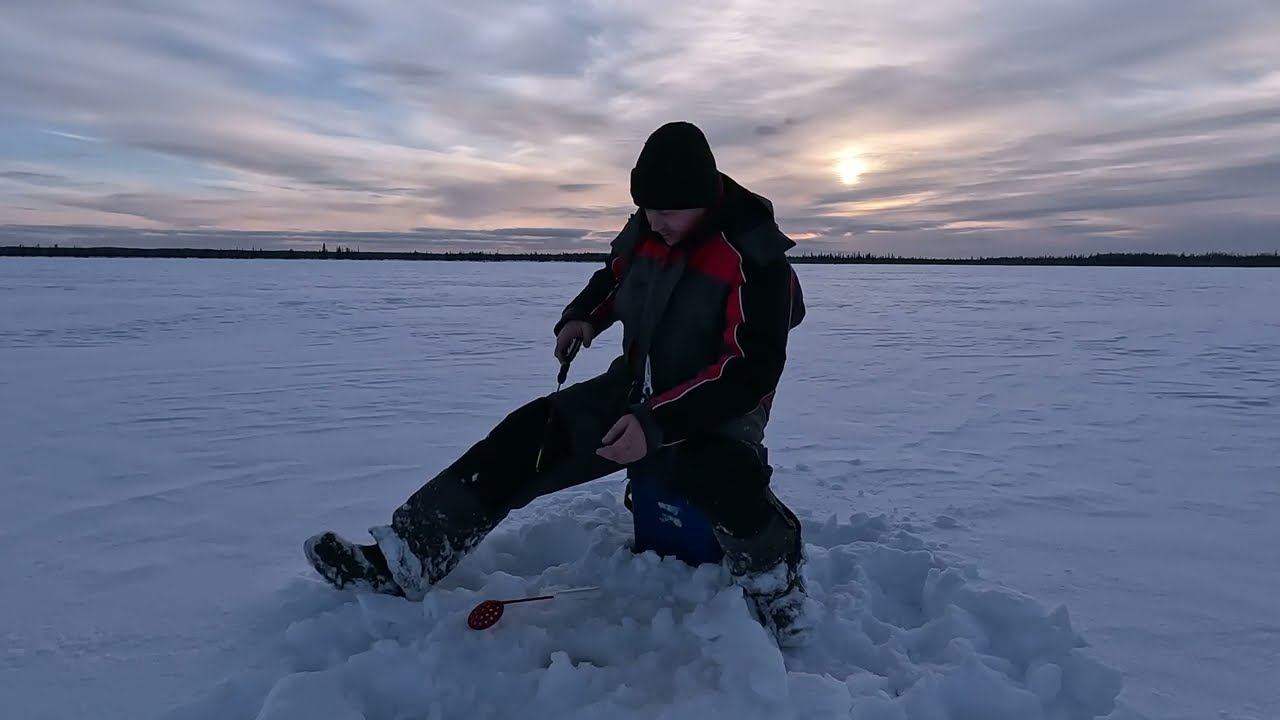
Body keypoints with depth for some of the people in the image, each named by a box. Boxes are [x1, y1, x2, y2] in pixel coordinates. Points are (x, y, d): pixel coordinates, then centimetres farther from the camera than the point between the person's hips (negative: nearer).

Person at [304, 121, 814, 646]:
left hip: (715, 418, -6)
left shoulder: (754, 258, -21)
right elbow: (613, 277, 22)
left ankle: (776, 584, -10)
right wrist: (582, 317, -1)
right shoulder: (644, 231, 0)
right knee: (529, 436, -10)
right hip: (634, 391, 6)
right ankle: (406, 559, -7)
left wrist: (657, 424, -33)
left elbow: (752, 371, -25)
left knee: (727, 479, -39)